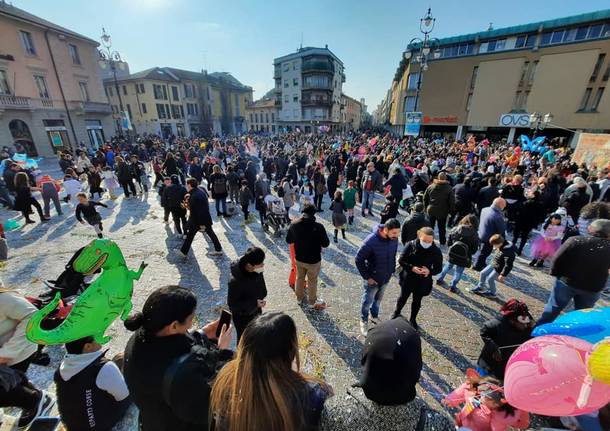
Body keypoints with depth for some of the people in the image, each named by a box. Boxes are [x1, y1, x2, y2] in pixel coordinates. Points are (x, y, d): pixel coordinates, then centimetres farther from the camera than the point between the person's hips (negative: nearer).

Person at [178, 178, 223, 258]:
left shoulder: (194, 196, -25)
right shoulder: (200, 191, 5)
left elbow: (199, 210, -26)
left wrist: (201, 224, -23)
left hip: (197, 220, -9)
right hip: (206, 218, 9)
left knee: (189, 235, 9)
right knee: (210, 233, 13)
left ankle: (184, 252, 25)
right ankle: (218, 250, 20)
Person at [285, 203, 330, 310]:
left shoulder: (294, 225, -12)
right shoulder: (318, 227, -25)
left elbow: (288, 240, 1)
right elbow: (326, 244, -16)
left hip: (299, 258, 4)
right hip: (313, 260, -3)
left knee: (300, 278, 26)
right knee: (312, 281, 17)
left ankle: (299, 297, 46)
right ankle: (312, 302, 37)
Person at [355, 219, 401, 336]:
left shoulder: (394, 239, -13)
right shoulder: (371, 241, -31)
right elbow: (359, 260, -22)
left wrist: (392, 270, 6)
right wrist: (367, 277, -18)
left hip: (386, 278, 5)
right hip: (373, 279, -5)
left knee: (378, 299, 27)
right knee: (367, 301, 16)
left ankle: (374, 316, 52)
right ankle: (364, 321, 41)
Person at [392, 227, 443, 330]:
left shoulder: (436, 251, -14)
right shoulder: (411, 245, -19)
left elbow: (438, 268, -5)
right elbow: (401, 260, -12)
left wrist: (429, 271, -26)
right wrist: (411, 268, -28)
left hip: (423, 282, 1)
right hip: (407, 279, -1)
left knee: (417, 301, 19)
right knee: (403, 297, 20)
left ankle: (413, 320, 44)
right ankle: (396, 313, 48)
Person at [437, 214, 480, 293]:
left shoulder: (455, 229, -7)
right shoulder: (474, 235, -12)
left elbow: (449, 242, -2)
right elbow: (474, 250, -6)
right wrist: (468, 253, 12)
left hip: (452, 253, 3)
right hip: (464, 257, -3)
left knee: (448, 266, 25)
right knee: (459, 272, 14)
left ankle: (440, 279, 37)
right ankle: (453, 286, 22)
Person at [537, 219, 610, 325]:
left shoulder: (576, 240, -15)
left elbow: (557, 259, -14)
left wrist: (555, 273, 0)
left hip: (567, 281, -2)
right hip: (592, 288, 2)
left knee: (553, 308, 10)